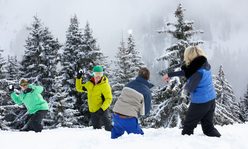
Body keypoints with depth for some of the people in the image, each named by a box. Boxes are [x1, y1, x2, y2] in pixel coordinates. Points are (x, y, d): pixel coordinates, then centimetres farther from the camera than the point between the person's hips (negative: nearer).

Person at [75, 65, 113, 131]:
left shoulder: (105, 85, -14)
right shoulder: (89, 84, 6)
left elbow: (109, 99, -17)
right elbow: (79, 88, 20)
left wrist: (102, 109, -27)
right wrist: (78, 78, 9)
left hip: (102, 109, -6)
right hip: (93, 111, 6)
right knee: (96, 127, 14)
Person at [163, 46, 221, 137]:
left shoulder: (198, 72, -23)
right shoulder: (205, 65, 4)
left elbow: (190, 88, -18)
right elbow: (186, 72, 14)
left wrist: (186, 86, 6)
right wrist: (170, 75, 19)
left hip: (200, 102, -8)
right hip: (211, 100, 8)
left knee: (188, 125, 8)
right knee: (208, 126, 15)